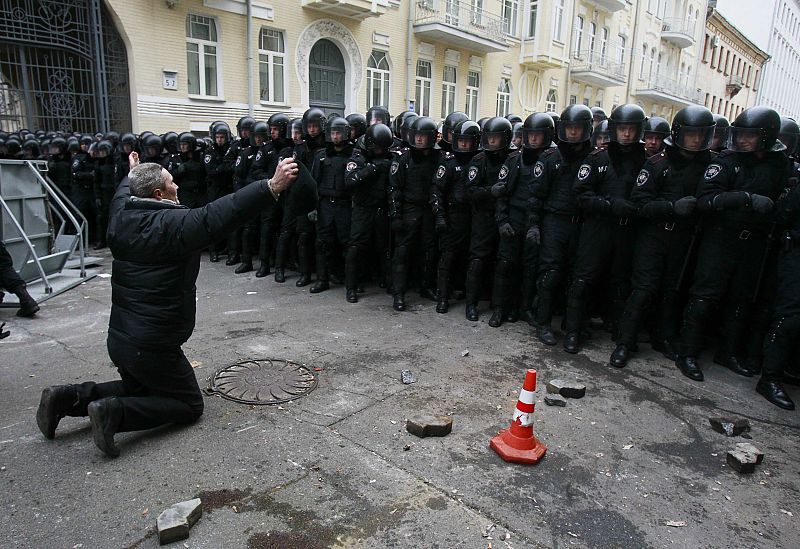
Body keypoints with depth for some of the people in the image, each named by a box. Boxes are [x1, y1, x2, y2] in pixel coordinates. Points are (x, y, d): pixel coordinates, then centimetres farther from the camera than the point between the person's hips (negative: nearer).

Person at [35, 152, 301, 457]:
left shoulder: (122, 218, 2)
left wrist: (132, 173, 46)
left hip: (118, 338, 9)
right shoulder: (172, 225, -22)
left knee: (138, 389, 32)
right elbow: (217, 216, -35)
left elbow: (123, 194, 25)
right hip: (153, 347, -8)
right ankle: (114, 412, -9)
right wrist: (272, 188, -41)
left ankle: (69, 397, 14)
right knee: (189, 404, 9)